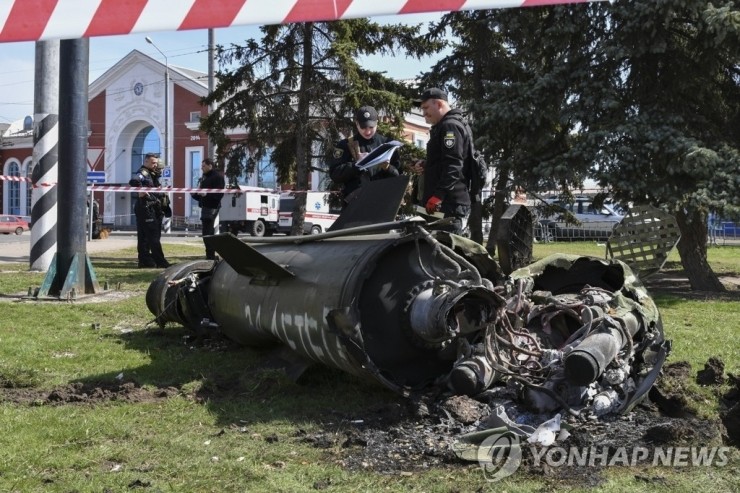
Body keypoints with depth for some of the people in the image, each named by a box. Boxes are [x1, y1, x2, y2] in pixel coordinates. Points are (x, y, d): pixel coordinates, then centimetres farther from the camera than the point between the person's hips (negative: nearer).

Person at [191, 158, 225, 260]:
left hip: (212, 207, -10)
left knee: (207, 233, -13)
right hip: (205, 206, 10)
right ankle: (210, 256, 21)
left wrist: (206, 194, -28)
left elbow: (219, 193, -19)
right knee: (207, 233, 14)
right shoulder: (204, 177, 20)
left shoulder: (218, 176, -8)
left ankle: (210, 257, -11)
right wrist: (195, 194, 7)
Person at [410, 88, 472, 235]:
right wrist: (424, 166, 17)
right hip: (449, 201, 11)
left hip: (450, 202, -11)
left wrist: (438, 195, -26)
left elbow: (453, 165, -20)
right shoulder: (444, 127, 25)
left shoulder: (451, 126, -9)